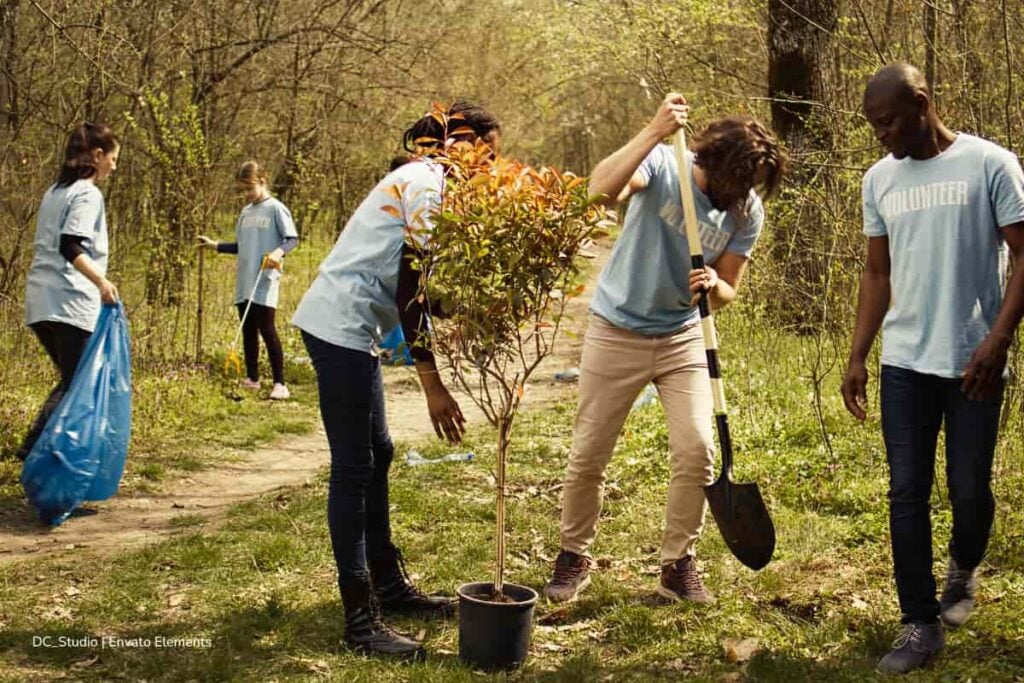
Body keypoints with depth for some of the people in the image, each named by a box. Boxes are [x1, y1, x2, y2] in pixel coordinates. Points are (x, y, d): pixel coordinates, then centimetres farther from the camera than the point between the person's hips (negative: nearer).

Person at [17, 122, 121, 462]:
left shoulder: (54, 192, 19)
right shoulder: (87, 194, -8)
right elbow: (70, 247, -22)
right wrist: (101, 281, -34)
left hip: (41, 303, 9)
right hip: (70, 304, -9)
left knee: (71, 381, 16)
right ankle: (35, 447, -16)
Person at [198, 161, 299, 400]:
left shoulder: (276, 208, -5)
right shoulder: (245, 212, 16)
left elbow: (292, 239, -10)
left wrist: (279, 252, -28)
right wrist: (215, 245, 14)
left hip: (266, 281, -7)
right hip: (244, 281, 7)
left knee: (267, 329, -10)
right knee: (247, 330, 10)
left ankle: (280, 383, -7)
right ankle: (252, 378, 20)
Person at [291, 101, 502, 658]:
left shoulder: (420, 176, 18)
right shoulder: (431, 185, -12)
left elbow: (408, 280, 15)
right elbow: (408, 288, -18)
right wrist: (432, 384, -18)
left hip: (347, 325, 10)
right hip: (342, 326, -10)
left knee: (376, 455, 16)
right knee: (353, 467, -7)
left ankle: (389, 585, 27)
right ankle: (360, 618, -1)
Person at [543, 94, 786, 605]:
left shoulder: (747, 213, -7)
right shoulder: (663, 164, -18)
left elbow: (728, 291, 0)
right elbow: (602, 189, -38)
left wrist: (714, 286, -24)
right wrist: (656, 131, -42)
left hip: (683, 337, 3)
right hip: (617, 332, -3)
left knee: (697, 451, -6)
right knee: (589, 454, 3)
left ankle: (678, 564, 13)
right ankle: (573, 557, 24)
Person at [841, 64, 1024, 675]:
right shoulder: (880, 179, 9)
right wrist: (858, 357, 11)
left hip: (973, 363, -4)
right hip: (904, 363, 4)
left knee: (970, 490, 5)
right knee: (907, 496, 2)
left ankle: (963, 571, 37)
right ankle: (921, 626, 12)